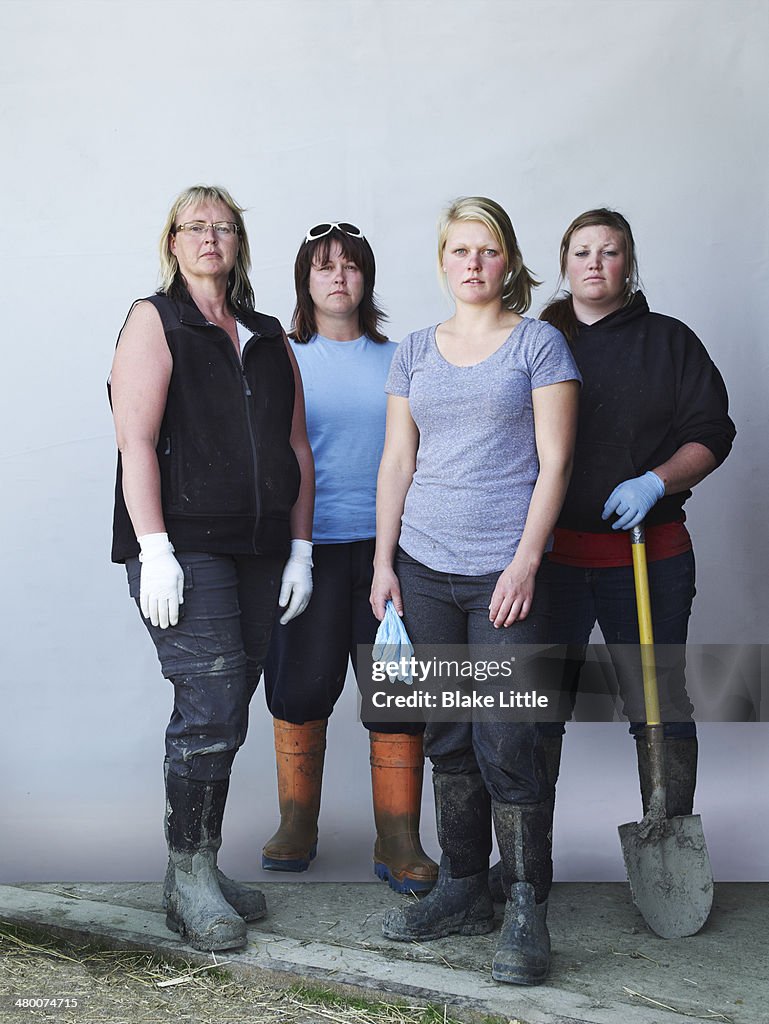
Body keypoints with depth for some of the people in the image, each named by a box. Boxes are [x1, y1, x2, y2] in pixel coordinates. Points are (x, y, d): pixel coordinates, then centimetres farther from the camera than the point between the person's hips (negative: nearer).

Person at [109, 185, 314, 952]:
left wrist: (300, 549, 9)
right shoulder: (156, 321, 2)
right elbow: (136, 439, -8)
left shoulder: (268, 338, 18)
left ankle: (198, 869, 19)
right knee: (211, 708, -11)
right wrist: (154, 550, -17)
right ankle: (190, 879, 3)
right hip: (184, 546, -5)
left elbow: (295, 448, 16)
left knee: (221, 715, 7)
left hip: (257, 550, 5)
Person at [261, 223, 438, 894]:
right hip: (308, 542, -1)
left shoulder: (395, 360, 11)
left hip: (385, 541, 1)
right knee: (301, 685, 4)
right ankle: (297, 825, 23)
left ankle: (399, 842, 8)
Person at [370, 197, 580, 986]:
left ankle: (527, 913, 4)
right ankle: (463, 890, 22)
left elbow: (553, 462, -4)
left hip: (504, 570, -4)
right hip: (424, 567, 4)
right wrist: (384, 561, 7)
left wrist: (525, 562, -12)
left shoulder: (538, 343, 2)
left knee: (506, 742, -7)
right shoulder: (414, 353, 14)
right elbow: (397, 461, 13)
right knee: (447, 736, 10)